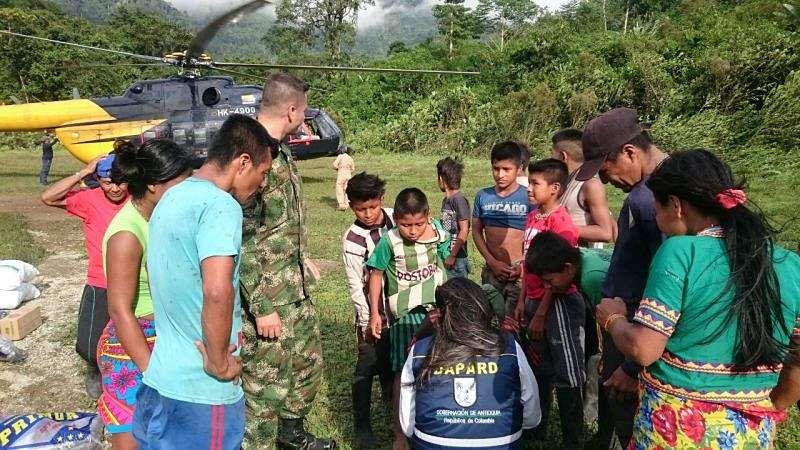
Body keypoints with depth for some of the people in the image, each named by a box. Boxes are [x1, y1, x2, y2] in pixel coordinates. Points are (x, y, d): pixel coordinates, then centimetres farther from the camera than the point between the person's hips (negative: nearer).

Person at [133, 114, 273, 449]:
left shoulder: (171, 198, 10)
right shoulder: (220, 204, -20)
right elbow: (217, 291, -35)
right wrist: (219, 363, -21)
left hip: (161, 379, 9)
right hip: (202, 392, -9)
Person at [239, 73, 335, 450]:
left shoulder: (279, 149, 8)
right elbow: (240, 239, -24)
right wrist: (261, 306, -22)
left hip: (296, 287, 10)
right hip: (267, 294, -10)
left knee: (309, 361, 23)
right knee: (264, 382, 5)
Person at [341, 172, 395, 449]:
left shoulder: (396, 218, -5)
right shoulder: (353, 239, -17)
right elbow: (355, 285, -14)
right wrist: (368, 320, -14)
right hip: (373, 310, -4)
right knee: (367, 366, -1)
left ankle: (391, 397, 48)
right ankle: (361, 428, 12)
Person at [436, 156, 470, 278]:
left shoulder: (459, 200, -14)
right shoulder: (445, 200, 11)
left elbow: (464, 231, -17)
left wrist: (452, 256, -18)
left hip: (457, 259, -8)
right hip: (445, 256, 8)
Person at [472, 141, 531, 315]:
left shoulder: (528, 197, -6)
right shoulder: (482, 196, 5)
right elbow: (477, 232, 9)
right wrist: (492, 262, -1)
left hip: (520, 272, -3)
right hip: (492, 271, 3)